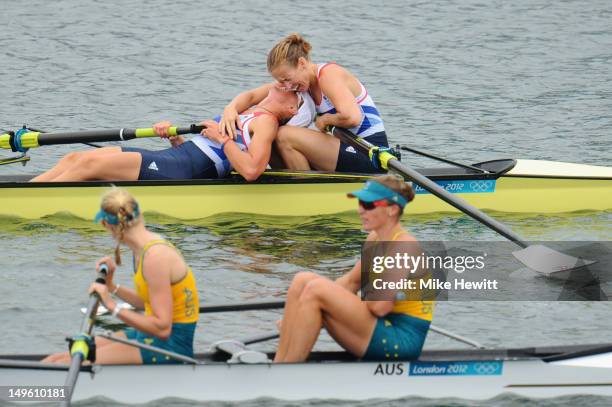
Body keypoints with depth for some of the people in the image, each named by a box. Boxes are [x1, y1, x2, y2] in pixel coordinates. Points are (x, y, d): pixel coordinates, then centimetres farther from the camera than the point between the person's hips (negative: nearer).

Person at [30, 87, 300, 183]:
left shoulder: (265, 121, 0)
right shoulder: (242, 116, 28)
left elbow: (251, 171, -19)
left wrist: (222, 138, -11)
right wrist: (173, 135, 8)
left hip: (184, 171, -9)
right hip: (172, 157, 9)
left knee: (89, 164, -18)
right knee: (74, 159, -2)